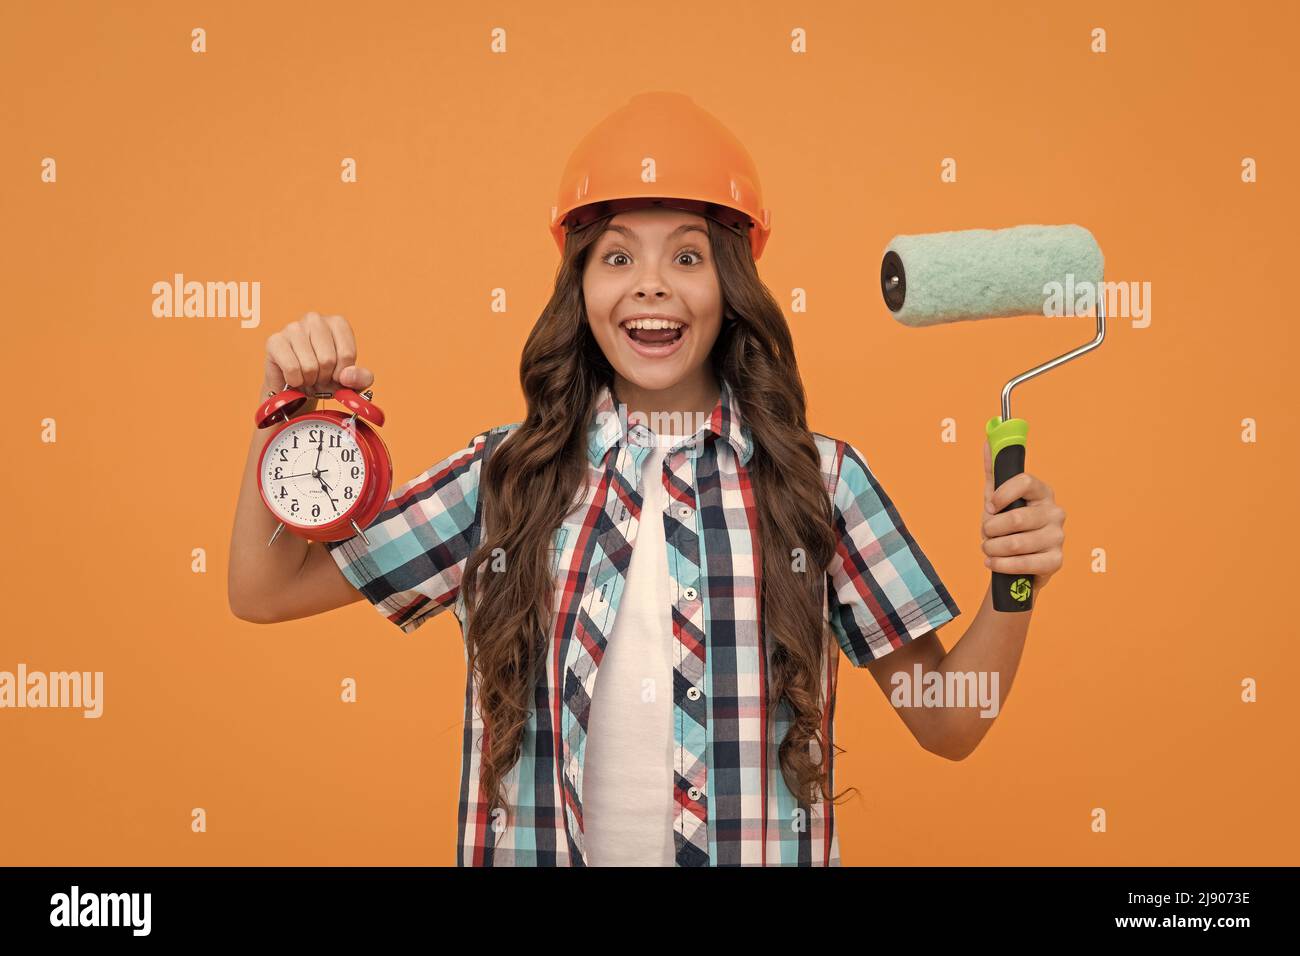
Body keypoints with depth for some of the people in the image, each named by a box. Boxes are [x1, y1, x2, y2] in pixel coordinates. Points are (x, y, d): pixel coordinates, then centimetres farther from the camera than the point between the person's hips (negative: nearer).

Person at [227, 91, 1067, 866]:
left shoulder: (820, 481, -7)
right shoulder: (507, 477, -4)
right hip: (539, 846, 1)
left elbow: (946, 725, -3)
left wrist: (1015, 592, -20)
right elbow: (266, 590, -2)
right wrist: (289, 408, -15)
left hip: (759, 852, 0)